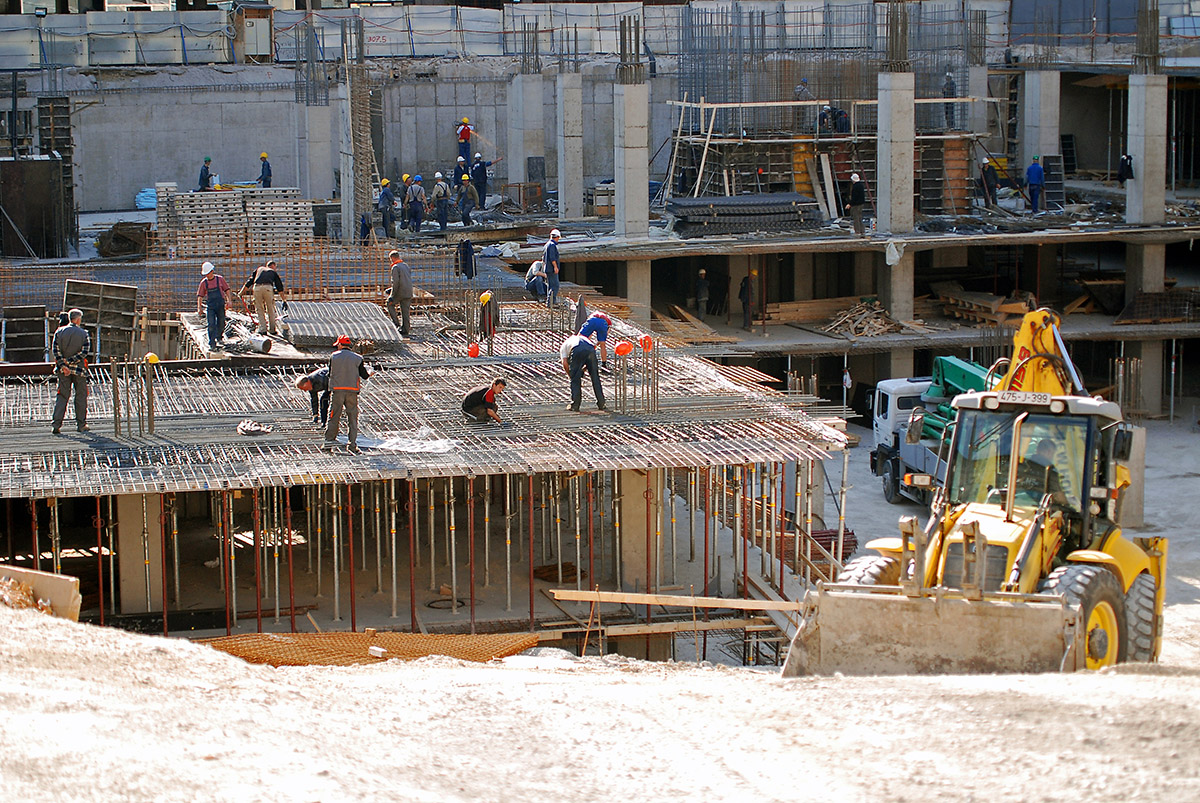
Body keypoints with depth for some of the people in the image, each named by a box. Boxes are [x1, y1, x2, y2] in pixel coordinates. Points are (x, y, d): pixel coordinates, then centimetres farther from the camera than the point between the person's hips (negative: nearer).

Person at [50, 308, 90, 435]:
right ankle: (81, 425, 13)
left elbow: (56, 350, -6)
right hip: (79, 369, -2)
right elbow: (84, 351, -14)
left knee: (61, 396, 6)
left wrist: (63, 365, -10)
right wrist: (70, 361, -14)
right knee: (81, 396, 9)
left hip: (63, 370, 2)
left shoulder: (59, 332, 1)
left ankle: (56, 425, -5)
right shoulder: (84, 334, -5)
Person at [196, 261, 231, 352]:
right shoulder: (204, 282, 3)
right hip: (210, 306, 0)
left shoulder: (220, 279, 1)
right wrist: (199, 307, -3)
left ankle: (219, 338, 38)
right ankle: (212, 345, -15)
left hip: (220, 305, 0)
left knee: (221, 324, 9)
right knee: (211, 325, -12)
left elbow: (226, 290, 7)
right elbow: (200, 296, 5)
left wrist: (228, 300, -5)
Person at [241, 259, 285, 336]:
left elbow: (249, 281, 23)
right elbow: (280, 287, 22)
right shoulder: (273, 272, 27)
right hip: (268, 288, -1)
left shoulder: (259, 269, 31)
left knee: (260, 309, 10)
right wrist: (284, 301, 23)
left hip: (257, 288, 1)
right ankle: (273, 329, 13)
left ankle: (262, 329, 2)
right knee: (271, 309, 11)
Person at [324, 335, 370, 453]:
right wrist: (369, 372, 25)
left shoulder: (334, 357, 1)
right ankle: (352, 443, 2)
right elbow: (365, 376, 2)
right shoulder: (357, 358, 1)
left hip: (337, 390, 0)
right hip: (352, 391, 0)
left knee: (334, 416, 7)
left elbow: (330, 373, 9)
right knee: (352, 418, 6)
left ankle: (329, 440, 3)